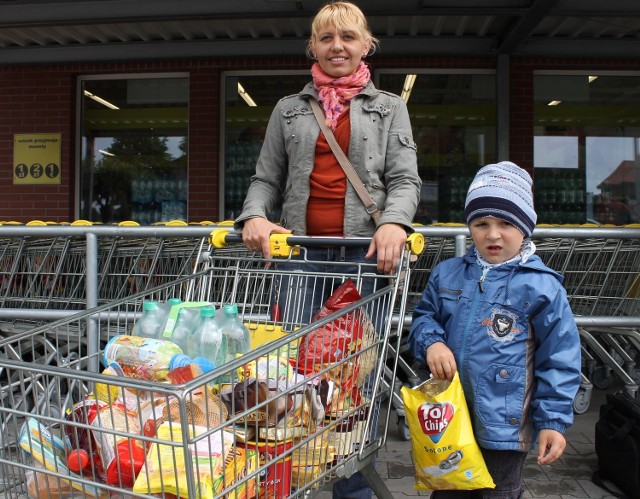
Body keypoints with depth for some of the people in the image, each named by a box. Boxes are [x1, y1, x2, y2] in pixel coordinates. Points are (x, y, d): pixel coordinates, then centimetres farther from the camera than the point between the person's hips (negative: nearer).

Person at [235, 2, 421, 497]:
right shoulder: (289, 110, 19)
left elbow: (404, 178, 4)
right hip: (300, 251, 2)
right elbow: (266, 179, 14)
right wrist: (255, 216, -8)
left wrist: (394, 222, -17)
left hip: (365, 251, -1)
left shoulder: (390, 108, 16)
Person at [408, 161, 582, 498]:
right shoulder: (447, 274, 2)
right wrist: (431, 343, -10)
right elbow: (424, 316, 13)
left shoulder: (541, 287, -11)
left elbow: (559, 359, -7)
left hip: (504, 423, -4)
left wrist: (553, 420, -7)